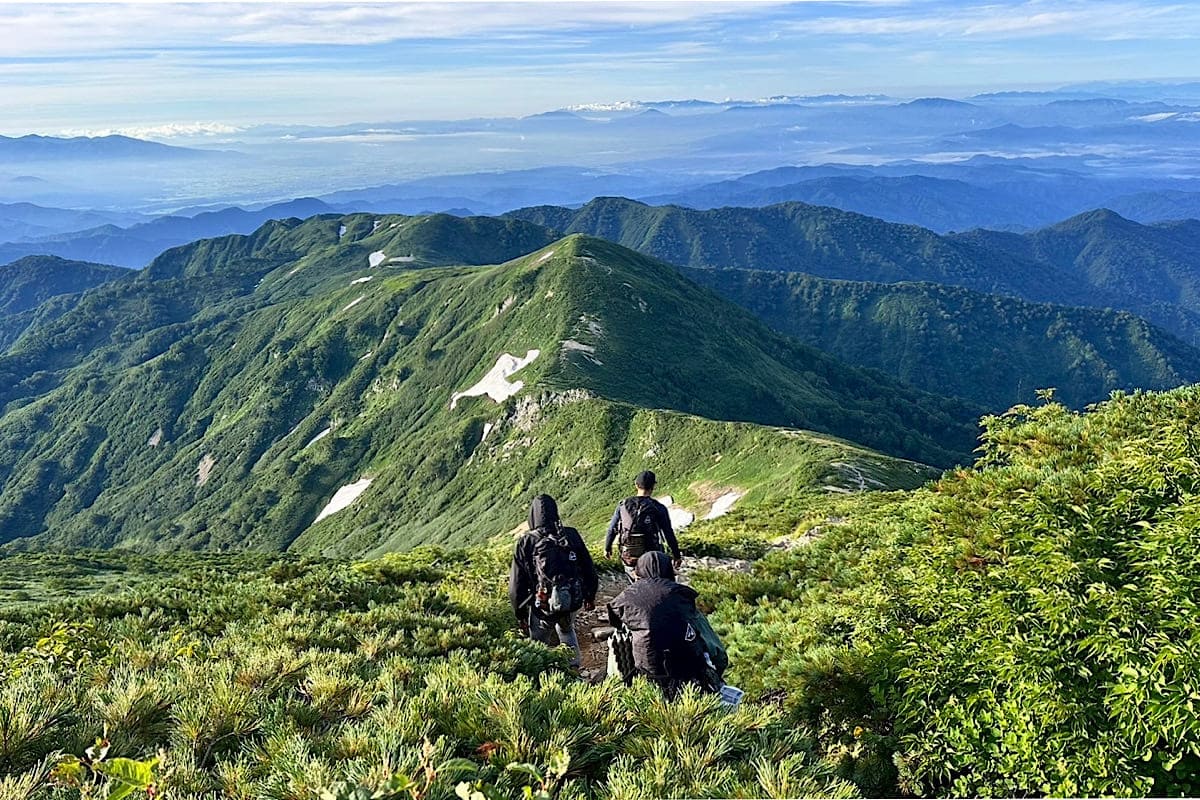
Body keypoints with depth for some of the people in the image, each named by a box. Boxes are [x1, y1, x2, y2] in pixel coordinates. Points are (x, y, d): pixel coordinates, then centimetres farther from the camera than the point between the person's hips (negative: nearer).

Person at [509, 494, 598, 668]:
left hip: (543, 606, -3)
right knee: (566, 630, 32)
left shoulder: (526, 542, -9)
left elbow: (517, 582, -5)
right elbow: (588, 567, 8)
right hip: (572, 601, 4)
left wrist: (520, 613, 5)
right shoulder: (572, 536, -1)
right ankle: (574, 666, 32)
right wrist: (590, 596, 23)